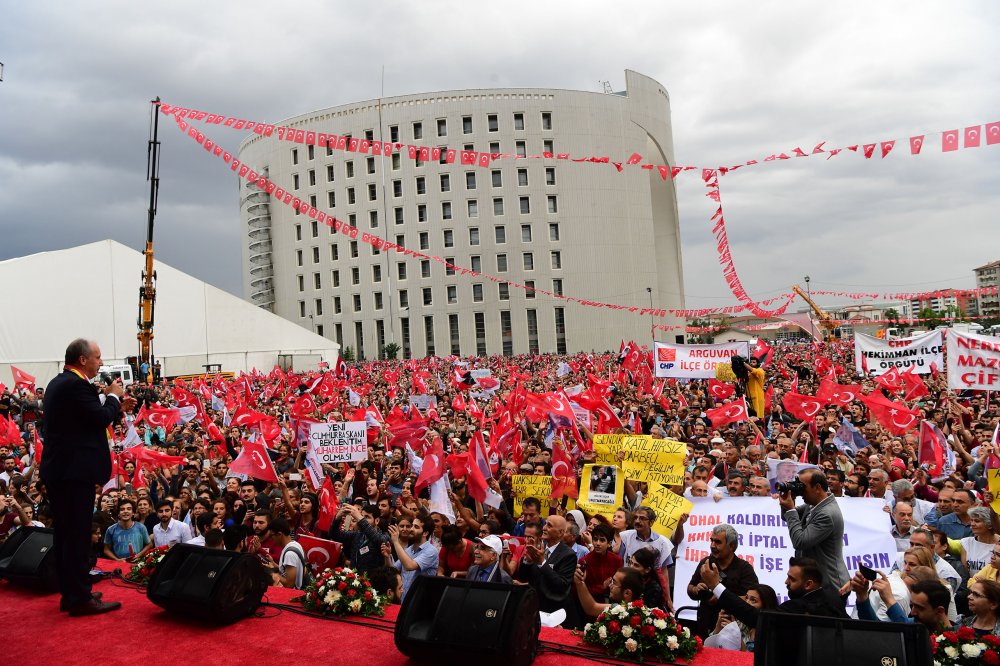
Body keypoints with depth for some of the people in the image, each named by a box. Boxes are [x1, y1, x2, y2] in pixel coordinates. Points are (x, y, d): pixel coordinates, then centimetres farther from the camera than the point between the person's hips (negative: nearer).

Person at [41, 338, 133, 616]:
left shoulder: (57, 384, 16)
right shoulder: (77, 385, -16)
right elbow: (101, 418, -19)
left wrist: (117, 407, 15)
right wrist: (113, 396, -3)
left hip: (56, 469, 11)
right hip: (75, 470, -10)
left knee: (64, 534, 15)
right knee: (78, 535, -4)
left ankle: (68, 594, 25)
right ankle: (81, 598, 2)